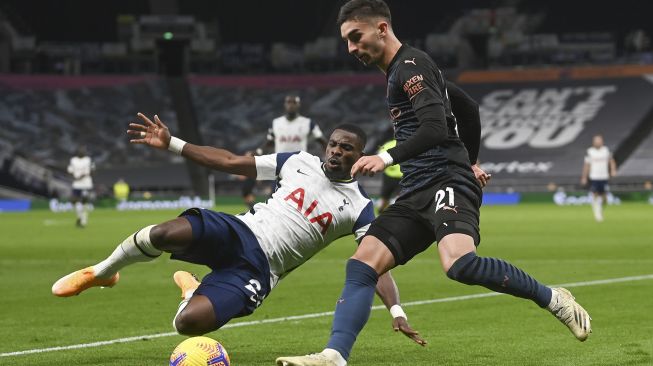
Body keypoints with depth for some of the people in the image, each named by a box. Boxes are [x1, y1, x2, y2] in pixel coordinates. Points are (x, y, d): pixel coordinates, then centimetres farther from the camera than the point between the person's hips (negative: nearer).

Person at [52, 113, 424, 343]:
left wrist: (397, 312, -22)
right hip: (239, 231, 2)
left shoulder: (359, 208, 2)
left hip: (260, 269, -2)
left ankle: (193, 291, 12)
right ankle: (102, 272, -3)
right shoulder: (301, 162, 10)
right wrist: (171, 143, 6)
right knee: (166, 233, -33)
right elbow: (231, 161, 12)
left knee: (189, 323, -28)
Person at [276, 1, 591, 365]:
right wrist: (469, 160, 39)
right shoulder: (401, 71, 24)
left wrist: (386, 158, -28)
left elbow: (435, 129, -20)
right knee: (361, 266, -8)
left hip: (446, 183, -10)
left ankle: (553, 299, -15)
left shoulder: (410, 65, -6)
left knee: (459, 264, -33)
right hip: (416, 193, 10)